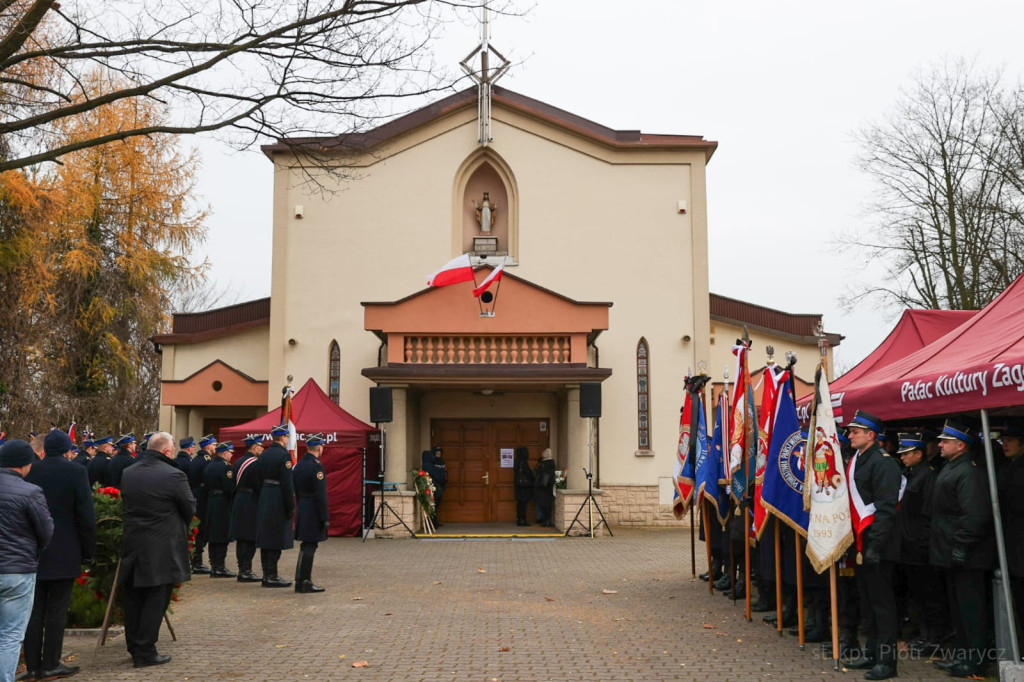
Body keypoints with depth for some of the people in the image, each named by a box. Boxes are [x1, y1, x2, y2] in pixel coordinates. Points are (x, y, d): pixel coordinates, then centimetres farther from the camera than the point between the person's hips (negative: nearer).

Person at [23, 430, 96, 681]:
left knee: (34, 610, 10)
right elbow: (86, 516, -10)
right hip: (64, 553, -4)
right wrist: (89, 551, -1)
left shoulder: (29, 472, 1)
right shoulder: (76, 472, -9)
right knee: (57, 609, 3)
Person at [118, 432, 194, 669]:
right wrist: (178, 526, 13)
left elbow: (126, 504, 13)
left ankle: (134, 647, 26)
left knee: (133, 600, 15)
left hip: (132, 545, 6)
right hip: (162, 548, -6)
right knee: (155, 602, 2)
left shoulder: (127, 474, 3)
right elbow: (190, 509, -6)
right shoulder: (173, 476, -16)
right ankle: (145, 652, 5)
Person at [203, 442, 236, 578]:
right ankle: (220, 568, -3)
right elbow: (230, 488, -19)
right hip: (223, 505, -9)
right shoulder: (225, 467, -14)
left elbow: (205, 485, 16)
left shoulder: (209, 466, 13)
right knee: (223, 538, -4)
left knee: (213, 537, 11)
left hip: (210, 504, 9)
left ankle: (214, 566, 16)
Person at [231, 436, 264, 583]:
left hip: (237, 504, 9)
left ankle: (242, 570, 17)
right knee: (250, 539, -4)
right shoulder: (255, 463, -15)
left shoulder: (238, 462, 13)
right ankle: (246, 571, -4)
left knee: (241, 539, 12)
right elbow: (259, 486, -18)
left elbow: (233, 485, 16)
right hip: (251, 506, -9)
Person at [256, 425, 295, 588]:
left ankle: (267, 575, 18)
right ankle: (272, 576, 0)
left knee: (265, 539, 11)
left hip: (264, 500, 8)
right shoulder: (284, 455, -14)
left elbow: (259, 480, 14)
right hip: (278, 503, -8)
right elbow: (287, 484, -17)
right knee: (276, 540, -3)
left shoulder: (263, 455, 11)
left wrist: (263, 499, 18)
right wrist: (291, 507, -13)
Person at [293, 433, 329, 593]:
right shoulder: (316, 466, -16)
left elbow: (295, 490, 15)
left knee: (307, 546, 16)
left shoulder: (298, 465, 11)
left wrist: (299, 509, 20)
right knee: (309, 547, -4)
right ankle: (302, 583, 0)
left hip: (301, 510, 9)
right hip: (313, 513, -9)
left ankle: (304, 581, 22)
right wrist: (325, 517, -16)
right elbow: (320, 494, -19)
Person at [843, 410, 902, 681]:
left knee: (882, 603, -2)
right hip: (861, 544, 9)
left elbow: (886, 509, -21)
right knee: (867, 602, 16)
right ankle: (872, 652, 26)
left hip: (877, 546, -9)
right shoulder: (856, 461, 14)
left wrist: (875, 546, -24)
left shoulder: (882, 463, -15)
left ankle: (887, 660, 6)